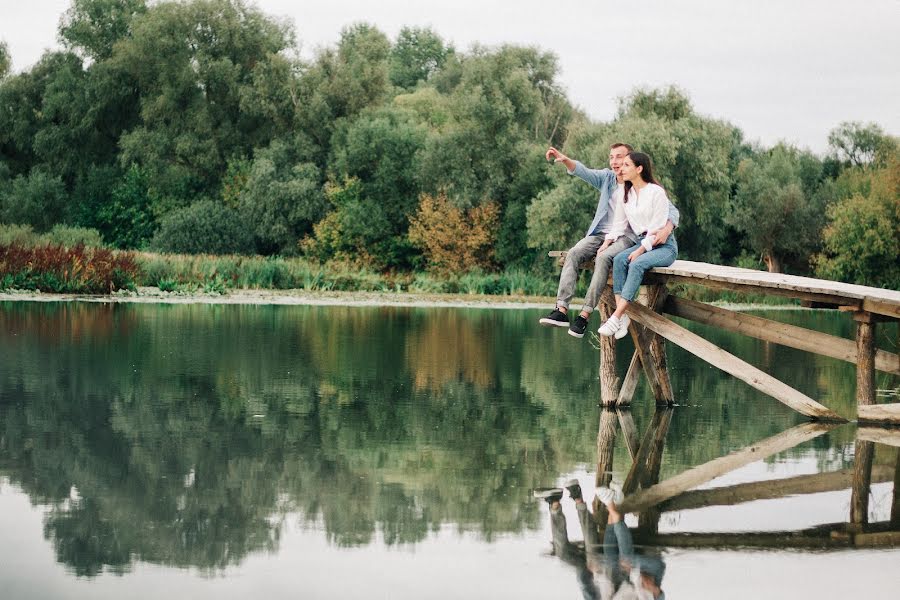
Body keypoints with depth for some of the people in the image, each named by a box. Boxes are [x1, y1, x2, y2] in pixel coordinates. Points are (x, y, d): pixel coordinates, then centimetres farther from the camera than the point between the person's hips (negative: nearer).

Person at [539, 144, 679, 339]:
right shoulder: (607, 178, 11)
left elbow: (672, 210, -5)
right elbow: (583, 172, -4)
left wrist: (667, 228, -28)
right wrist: (565, 160, -25)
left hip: (627, 237, -4)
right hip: (600, 233, 4)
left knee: (603, 258, -34)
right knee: (573, 254, -23)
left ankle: (585, 315, -37)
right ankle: (561, 310, -33)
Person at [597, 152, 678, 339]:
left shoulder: (656, 192, -10)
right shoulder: (626, 194, 12)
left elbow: (657, 226, -15)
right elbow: (618, 223, 13)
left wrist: (641, 250, -20)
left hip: (664, 245, -6)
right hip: (641, 243, 6)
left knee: (637, 264, -34)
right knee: (619, 259, -25)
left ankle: (616, 317, -40)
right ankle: (622, 317, -35)